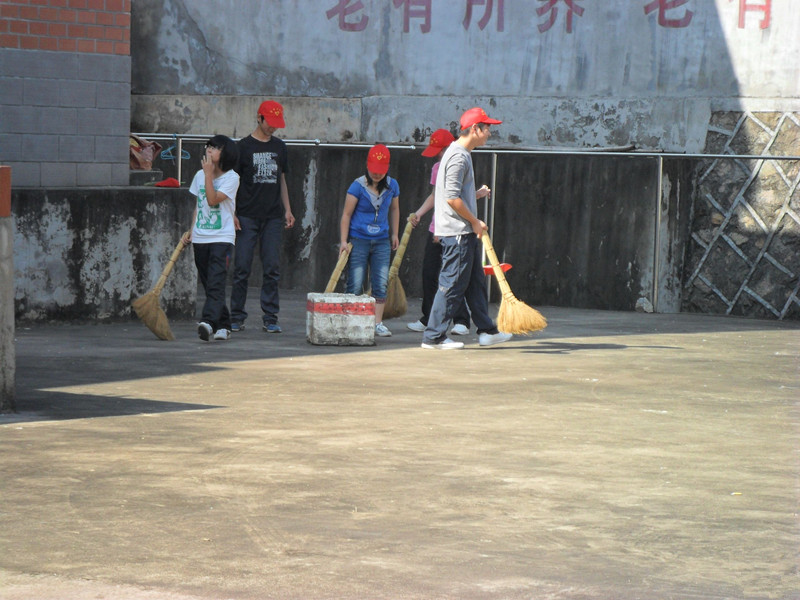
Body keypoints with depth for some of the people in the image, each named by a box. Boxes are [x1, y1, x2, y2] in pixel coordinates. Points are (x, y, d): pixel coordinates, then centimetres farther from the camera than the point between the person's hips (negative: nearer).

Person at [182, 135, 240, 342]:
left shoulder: (231, 177, -6)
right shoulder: (200, 175, 12)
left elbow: (212, 199, -17)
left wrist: (208, 173, -14)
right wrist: (191, 230, 12)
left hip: (222, 238, -6)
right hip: (200, 238, 6)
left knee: (215, 282, -17)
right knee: (209, 285, 8)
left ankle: (208, 322, -31)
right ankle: (223, 325, 16)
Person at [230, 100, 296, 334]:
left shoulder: (280, 147, 13)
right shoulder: (244, 146, 0)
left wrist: (287, 210, 12)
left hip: (273, 217, 3)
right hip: (247, 217, -3)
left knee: (272, 269, 1)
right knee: (242, 268, -3)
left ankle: (270, 319, 5)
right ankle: (237, 317, 5)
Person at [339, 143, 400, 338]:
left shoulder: (392, 186, 3)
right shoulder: (358, 186, -10)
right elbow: (346, 214, -7)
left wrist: (394, 234, 21)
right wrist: (343, 241, -11)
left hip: (381, 241, 4)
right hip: (358, 240, -4)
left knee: (381, 284, 0)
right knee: (355, 285, -4)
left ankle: (378, 323, 5)